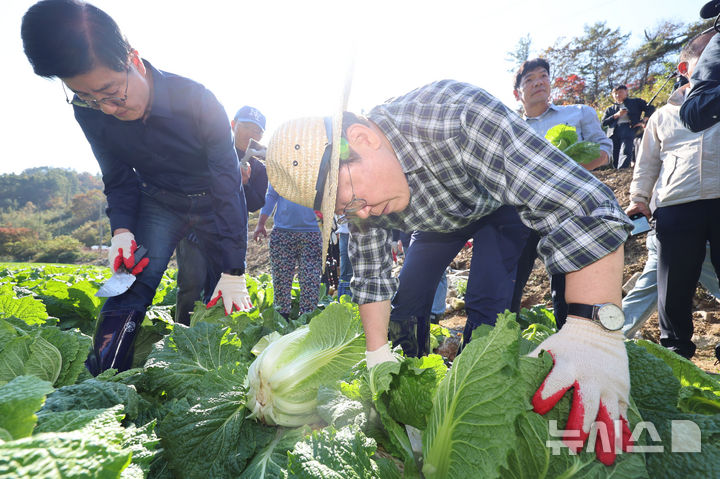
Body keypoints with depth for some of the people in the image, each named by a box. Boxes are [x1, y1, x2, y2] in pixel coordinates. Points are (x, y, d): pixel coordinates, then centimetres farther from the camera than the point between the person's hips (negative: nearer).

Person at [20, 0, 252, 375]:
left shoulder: (197, 100, -29)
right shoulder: (88, 111, -14)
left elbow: (228, 187, -27)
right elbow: (119, 179, 1)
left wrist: (234, 273, -27)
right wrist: (122, 229, -19)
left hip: (212, 202, -2)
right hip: (158, 200, 3)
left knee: (226, 302, -4)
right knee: (129, 289, -13)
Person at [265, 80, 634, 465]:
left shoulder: (455, 116, -42)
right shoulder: (355, 195, -21)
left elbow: (583, 206, -45)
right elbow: (372, 277, -10)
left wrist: (595, 329, -53)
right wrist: (379, 356, -12)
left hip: (507, 201, -4)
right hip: (442, 219, 5)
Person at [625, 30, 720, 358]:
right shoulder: (663, 116, 20)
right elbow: (647, 162, 20)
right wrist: (638, 199, 12)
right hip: (677, 208, 0)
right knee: (673, 290, 4)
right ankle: (676, 354, 18)